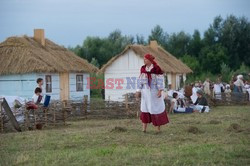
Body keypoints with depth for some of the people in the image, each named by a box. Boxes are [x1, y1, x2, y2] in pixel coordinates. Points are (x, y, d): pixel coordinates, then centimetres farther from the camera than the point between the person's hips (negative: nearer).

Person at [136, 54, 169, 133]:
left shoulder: (157, 68, -11)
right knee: (145, 108, 5)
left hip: (154, 91, -5)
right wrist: (138, 91, 5)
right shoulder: (143, 68, 4)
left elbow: (160, 80, -11)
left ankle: (158, 127, 9)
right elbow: (141, 80, 8)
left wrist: (160, 91, -18)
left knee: (156, 108, 1)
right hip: (145, 91, 5)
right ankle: (144, 128, 9)